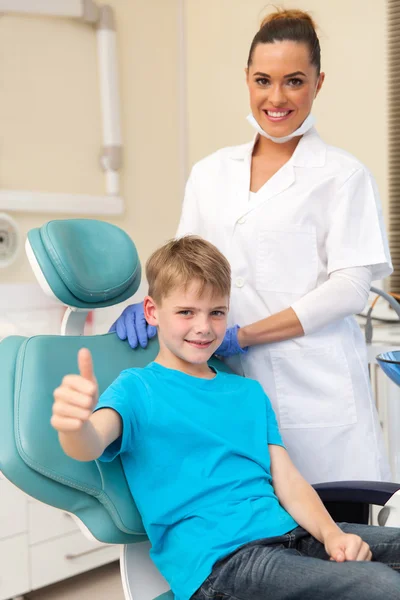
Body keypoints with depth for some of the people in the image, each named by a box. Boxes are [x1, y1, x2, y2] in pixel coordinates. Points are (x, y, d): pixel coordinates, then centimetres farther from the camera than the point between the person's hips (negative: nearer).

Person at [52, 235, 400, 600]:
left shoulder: (249, 393, 21)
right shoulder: (138, 389, 3)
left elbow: (287, 478, 13)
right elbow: (90, 445, -18)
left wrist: (331, 533, -6)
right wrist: (75, 423, -42)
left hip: (287, 534, 7)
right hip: (214, 558, -7)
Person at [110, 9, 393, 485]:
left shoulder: (343, 176, -1)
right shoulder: (210, 174, 12)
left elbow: (349, 287, -8)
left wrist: (242, 335, -14)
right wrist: (150, 304, -7)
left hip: (314, 391, -3)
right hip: (233, 387, 3)